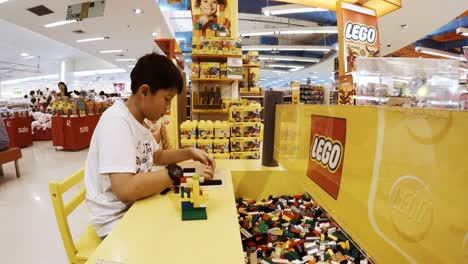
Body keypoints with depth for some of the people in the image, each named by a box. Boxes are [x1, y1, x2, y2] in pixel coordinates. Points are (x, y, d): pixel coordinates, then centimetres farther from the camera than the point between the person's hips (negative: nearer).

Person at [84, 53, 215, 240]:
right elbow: (125, 189, -34)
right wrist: (179, 173, -29)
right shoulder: (116, 121, -24)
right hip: (118, 220, -8)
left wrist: (189, 153, 4)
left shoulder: (139, 120, 4)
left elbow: (156, 156, 19)